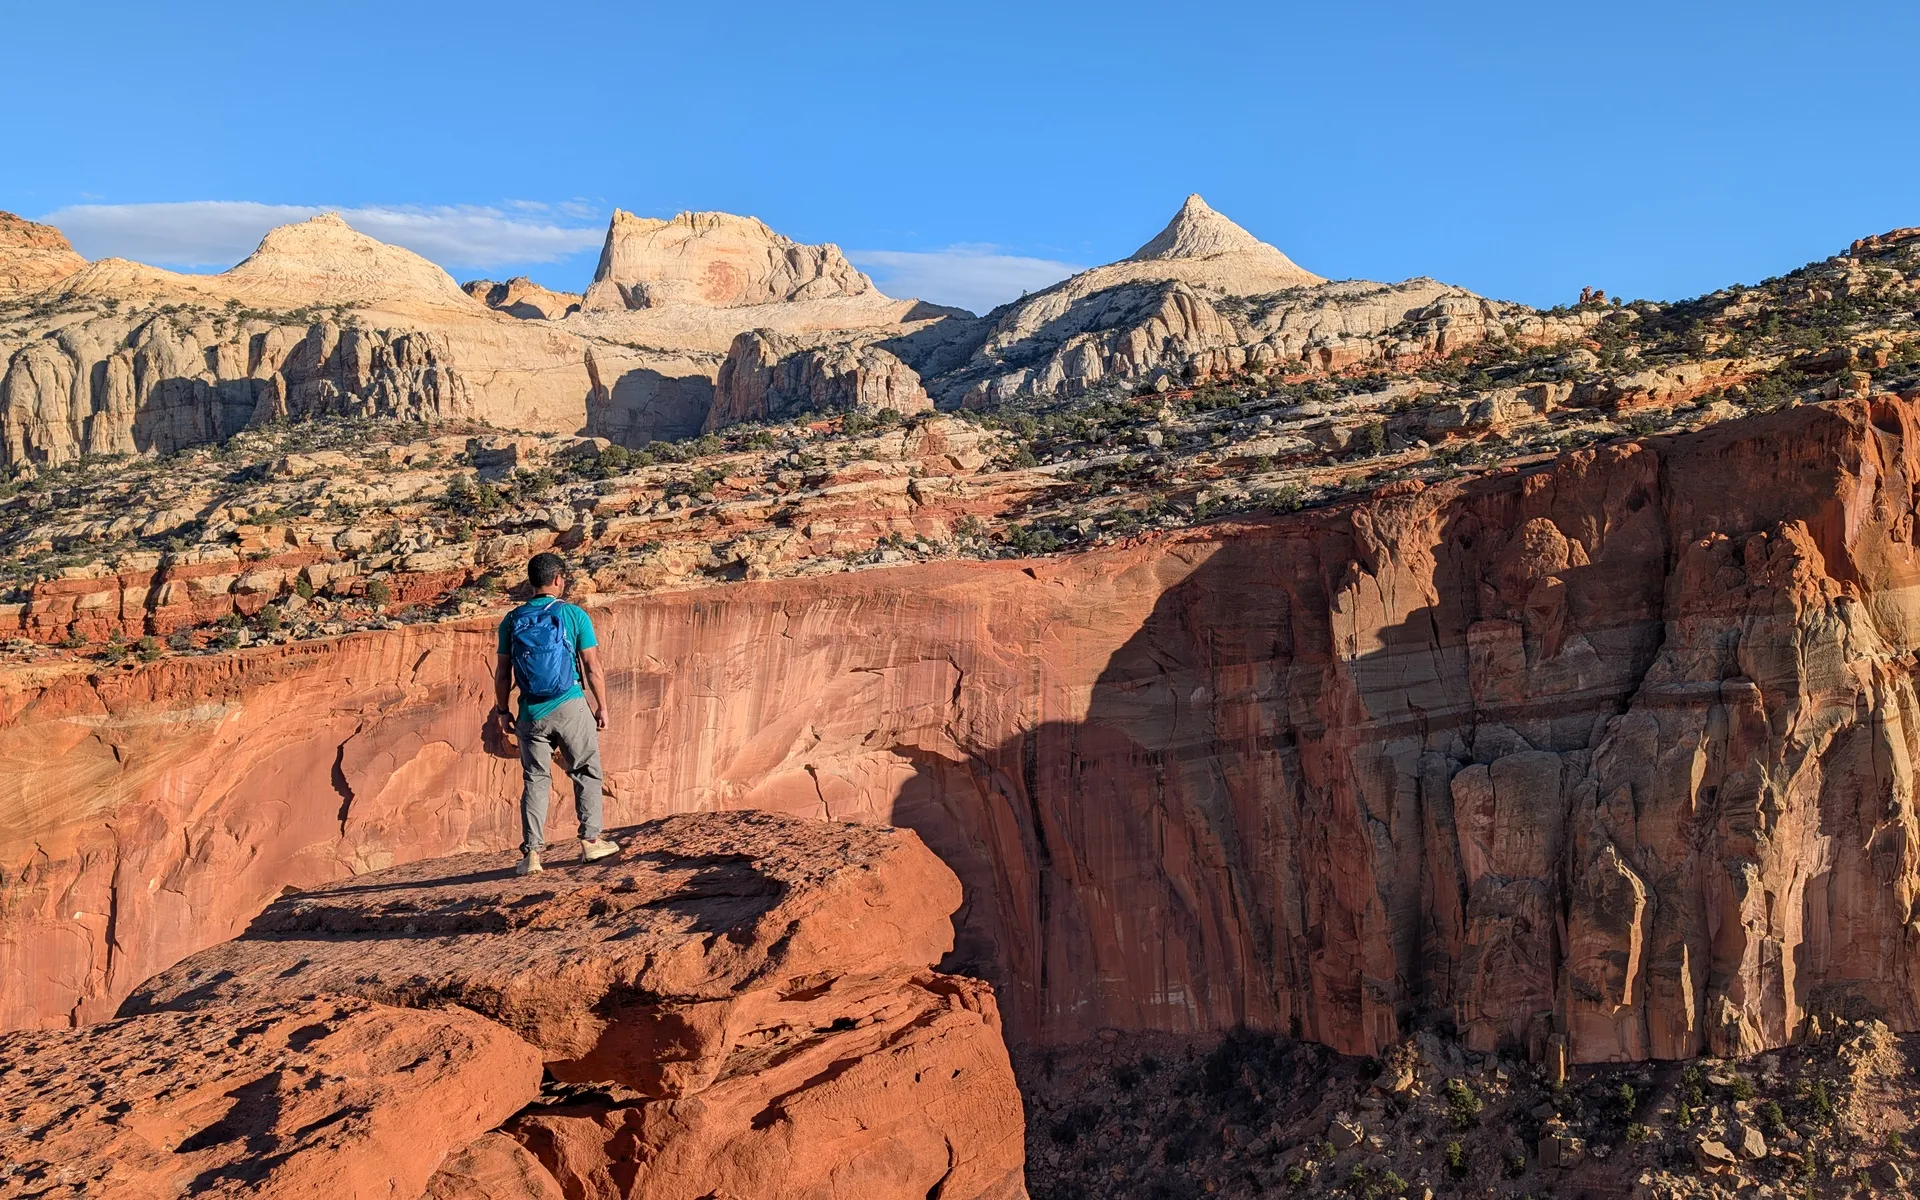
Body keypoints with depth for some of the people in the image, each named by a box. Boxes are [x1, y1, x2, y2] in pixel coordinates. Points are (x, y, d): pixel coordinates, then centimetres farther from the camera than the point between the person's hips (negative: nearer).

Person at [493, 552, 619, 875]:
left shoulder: (512, 620, 3)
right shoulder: (574, 615, -4)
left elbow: (502, 673, 5)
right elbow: (592, 667, -4)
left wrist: (502, 709, 18)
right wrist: (602, 706, 6)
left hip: (531, 713, 3)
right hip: (571, 707, -2)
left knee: (535, 780, 9)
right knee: (586, 772, 12)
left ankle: (532, 852, 6)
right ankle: (591, 840, 13)